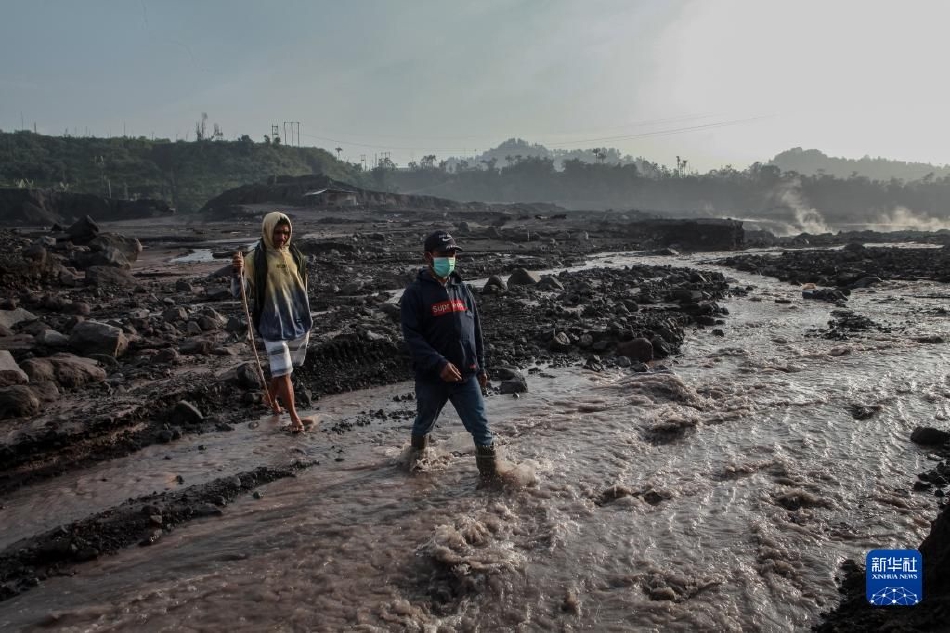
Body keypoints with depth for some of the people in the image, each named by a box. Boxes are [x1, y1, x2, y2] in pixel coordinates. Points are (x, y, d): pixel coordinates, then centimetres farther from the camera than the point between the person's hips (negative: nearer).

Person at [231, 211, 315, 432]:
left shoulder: (294, 254, 5)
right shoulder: (256, 258, -10)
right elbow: (240, 292, -12)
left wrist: (307, 318, 19)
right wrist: (237, 272, -32)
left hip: (299, 323, 5)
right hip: (274, 325, -5)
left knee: (282, 370, 17)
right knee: (283, 372, -5)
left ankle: (273, 401, 39)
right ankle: (294, 417, 4)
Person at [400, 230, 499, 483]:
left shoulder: (461, 289, 8)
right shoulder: (415, 293, -9)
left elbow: (476, 331, 13)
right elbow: (412, 337, -16)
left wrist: (480, 367, 14)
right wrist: (439, 364, -26)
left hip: (466, 375, 3)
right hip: (431, 376, -3)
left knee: (481, 428, -1)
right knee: (424, 424, 20)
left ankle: (492, 478, 10)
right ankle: (417, 457, 48)